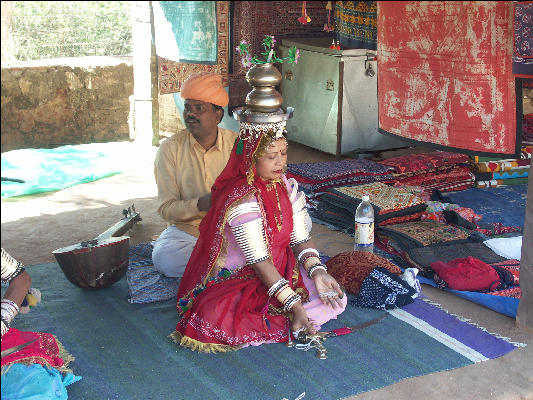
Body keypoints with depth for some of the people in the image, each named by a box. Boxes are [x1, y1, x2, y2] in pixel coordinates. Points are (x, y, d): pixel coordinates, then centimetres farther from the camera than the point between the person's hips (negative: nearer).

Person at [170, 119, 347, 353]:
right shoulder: (243, 201, -24)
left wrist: (316, 271, -19)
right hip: (240, 278, -7)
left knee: (334, 301, -9)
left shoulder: (288, 187, 0)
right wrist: (294, 305, -28)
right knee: (215, 321, -35)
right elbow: (259, 261, -26)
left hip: (283, 269, 7)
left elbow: (301, 238, 0)